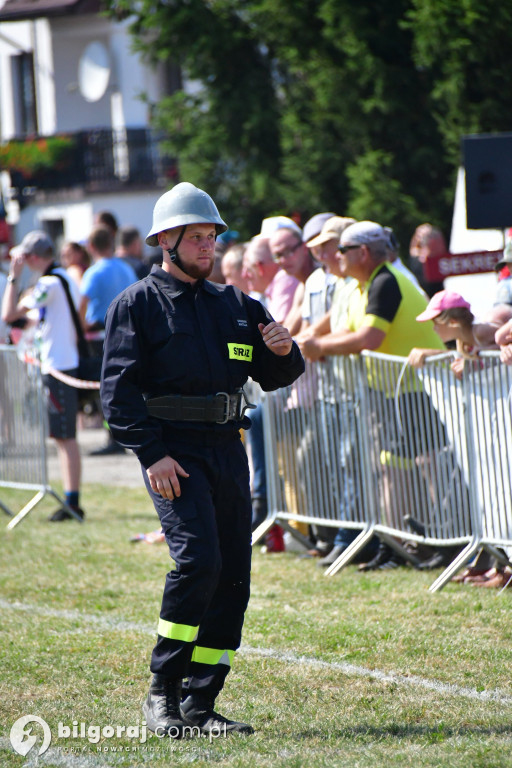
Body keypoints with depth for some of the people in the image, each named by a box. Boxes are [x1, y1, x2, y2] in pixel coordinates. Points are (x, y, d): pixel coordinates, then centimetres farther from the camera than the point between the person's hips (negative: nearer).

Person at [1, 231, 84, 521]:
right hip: (69, 364, 9)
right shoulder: (66, 279, 14)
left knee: (65, 437, -8)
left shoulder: (49, 284, -15)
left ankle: (73, 502, -8)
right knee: (65, 437, 12)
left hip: (58, 367, -9)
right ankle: (71, 500, 14)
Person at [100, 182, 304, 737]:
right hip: (172, 451, -6)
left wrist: (284, 352, -3)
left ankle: (199, 705, 9)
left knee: (232, 577, 2)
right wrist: (152, 454, -16)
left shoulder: (234, 305, 18)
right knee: (198, 560, -21)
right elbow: (118, 388, -6)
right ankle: (162, 693, -10)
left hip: (227, 450, 6)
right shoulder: (137, 305, 1)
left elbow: (274, 377, 21)